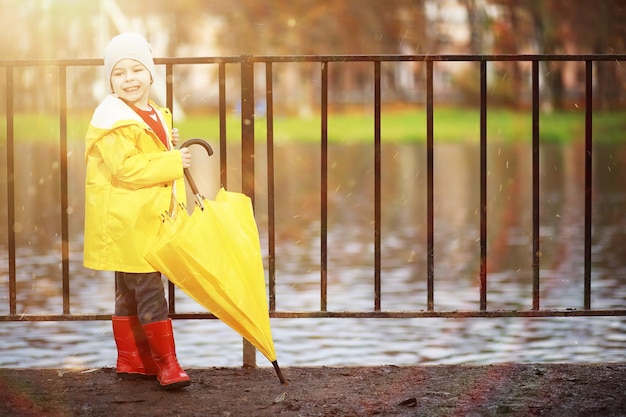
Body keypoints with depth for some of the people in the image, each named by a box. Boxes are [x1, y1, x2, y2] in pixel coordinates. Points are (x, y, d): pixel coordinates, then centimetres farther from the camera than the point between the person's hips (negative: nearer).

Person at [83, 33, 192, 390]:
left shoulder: (156, 115, 11)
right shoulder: (112, 119, -16)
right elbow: (125, 168, -24)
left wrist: (170, 146, 3)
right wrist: (173, 161, -22)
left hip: (148, 219, 9)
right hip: (124, 222, -9)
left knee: (130, 292, 16)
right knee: (150, 291, -8)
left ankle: (131, 359, 24)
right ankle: (167, 363, -4)